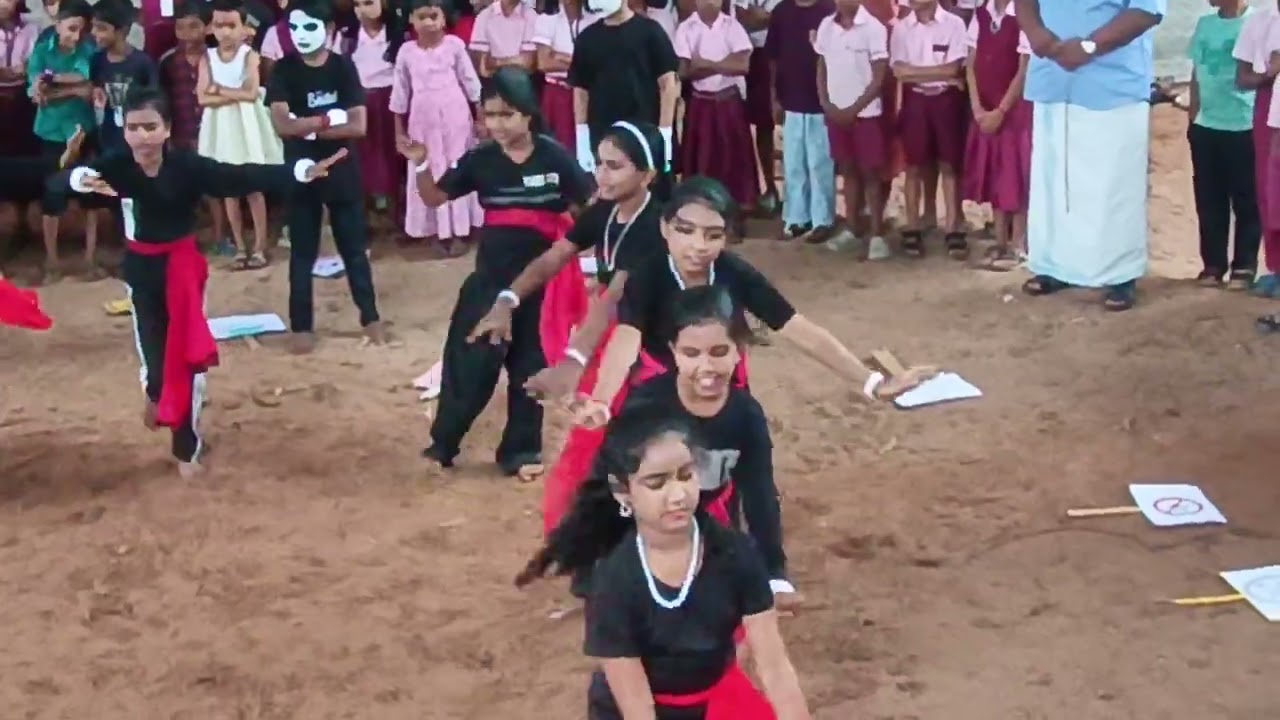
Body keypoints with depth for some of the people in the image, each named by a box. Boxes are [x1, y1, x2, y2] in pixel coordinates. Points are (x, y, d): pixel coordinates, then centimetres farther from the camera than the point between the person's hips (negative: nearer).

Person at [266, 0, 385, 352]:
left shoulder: (343, 67, -4)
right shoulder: (283, 70, -5)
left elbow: (358, 126, -12)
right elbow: (281, 124, -18)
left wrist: (307, 127, -16)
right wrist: (330, 119, -17)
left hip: (342, 170, 0)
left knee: (354, 248, 11)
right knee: (302, 253, 7)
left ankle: (370, 317, 22)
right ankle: (302, 326, 15)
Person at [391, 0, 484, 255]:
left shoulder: (454, 44, -5)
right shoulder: (406, 51, -2)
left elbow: (470, 81, 1)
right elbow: (400, 92, 4)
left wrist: (481, 116, 2)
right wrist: (399, 130, 6)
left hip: (455, 117, -1)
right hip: (423, 120, 1)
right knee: (430, 173, 5)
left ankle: (460, 229, 11)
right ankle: (440, 230, 12)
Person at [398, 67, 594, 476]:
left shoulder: (554, 156, -10)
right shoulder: (480, 159, -2)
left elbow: (590, 206, -4)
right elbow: (434, 198, 6)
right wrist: (420, 165, -11)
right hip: (490, 276, 1)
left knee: (530, 366, 9)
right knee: (467, 361, -1)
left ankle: (520, 451, 22)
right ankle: (442, 444, 13)